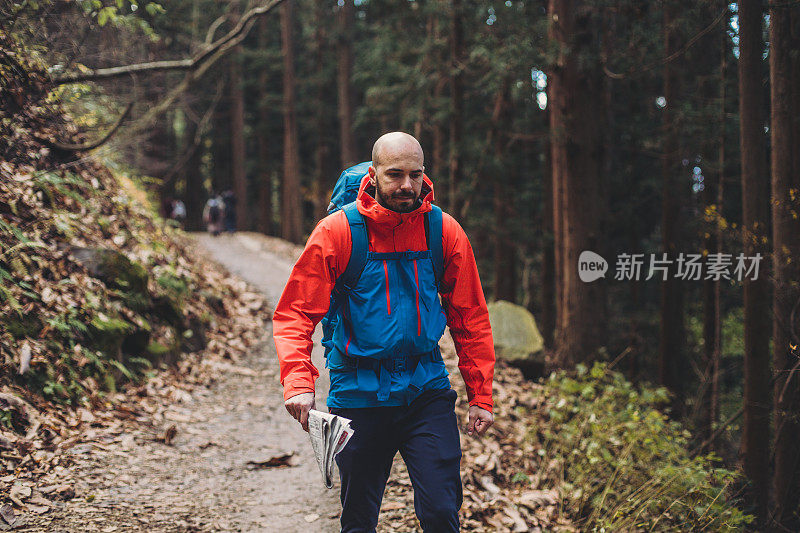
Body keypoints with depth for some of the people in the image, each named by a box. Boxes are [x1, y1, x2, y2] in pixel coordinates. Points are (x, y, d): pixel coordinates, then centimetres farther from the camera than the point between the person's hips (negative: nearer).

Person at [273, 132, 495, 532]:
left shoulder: (445, 233, -1)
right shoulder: (336, 232, -8)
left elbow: (470, 319, 7)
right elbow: (293, 315, -8)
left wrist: (480, 396, 5)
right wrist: (298, 383, -23)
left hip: (427, 390, 1)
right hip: (359, 392, -1)